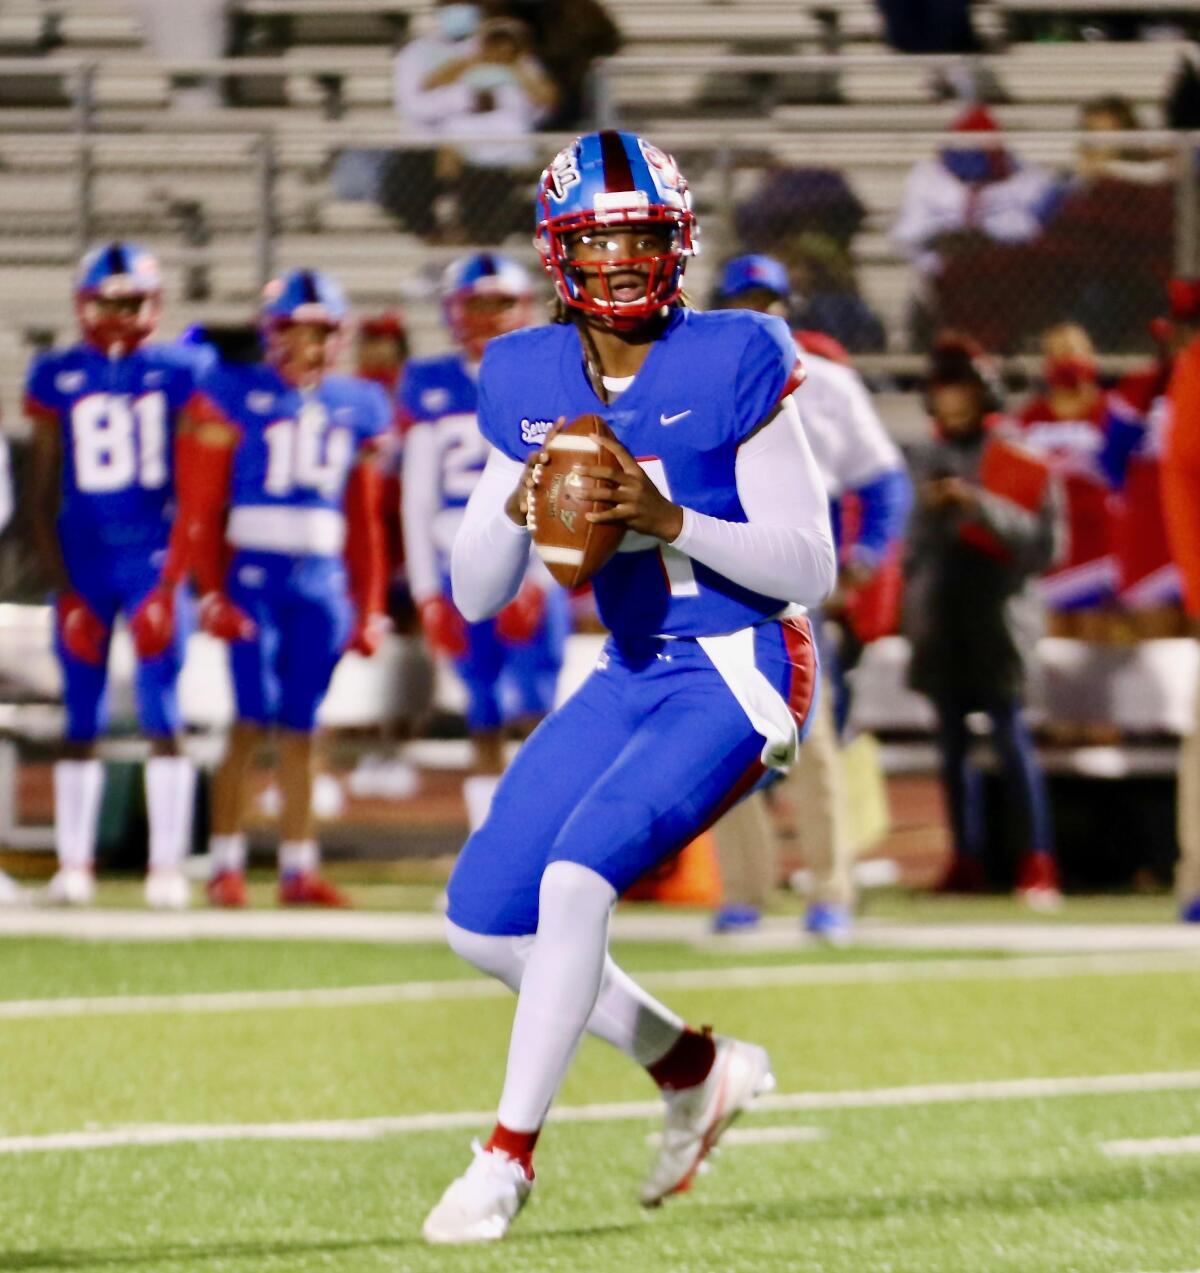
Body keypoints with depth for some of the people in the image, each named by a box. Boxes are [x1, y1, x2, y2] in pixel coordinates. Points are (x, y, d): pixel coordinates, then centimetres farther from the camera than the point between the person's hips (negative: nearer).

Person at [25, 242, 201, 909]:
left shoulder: (177, 373, 2)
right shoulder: (59, 377, 4)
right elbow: (45, 488, 6)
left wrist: (178, 572, -5)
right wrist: (59, 579, -2)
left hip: (156, 555, -1)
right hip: (84, 557, 1)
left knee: (163, 713, -4)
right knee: (82, 719, 4)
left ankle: (168, 865, 0)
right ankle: (75, 862, 10)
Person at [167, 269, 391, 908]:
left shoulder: (355, 407, 12)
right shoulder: (234, 398, -3)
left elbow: (363, 519, 18)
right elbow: (201, 507, -4)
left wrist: (369, 608, 16)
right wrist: (211, 592, -10)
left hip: (324, 583, 4)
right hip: (254, 574, -4)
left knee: (300, 728, 6)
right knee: (254, 718, -9)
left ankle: (299, 870, 8)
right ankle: (226, 865, -4)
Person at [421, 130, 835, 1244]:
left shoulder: (732, 367, -12)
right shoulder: (529, 383, 2)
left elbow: (811, 569, -13)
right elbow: (475, 596, 5)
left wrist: (672, 520, -25)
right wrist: (515, 508, -16)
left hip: (739, 673, -7)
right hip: (633, 678, 7)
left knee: (576, 876, -24)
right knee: (483, 919, 2)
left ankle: (509, 1154, -14)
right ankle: (693, 1069, 22)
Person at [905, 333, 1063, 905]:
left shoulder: (1017, 458, -2)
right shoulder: (926, 460, 13)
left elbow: (1045, 540, -10)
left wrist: (980, 505, -18)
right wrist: (911, 610, 7)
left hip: (997, 613, -5)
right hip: (939, 616, 5)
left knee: (1009, 731, -11)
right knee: (952, 739, 6)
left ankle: (1038, 859, -9)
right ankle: (966, 859, 11)